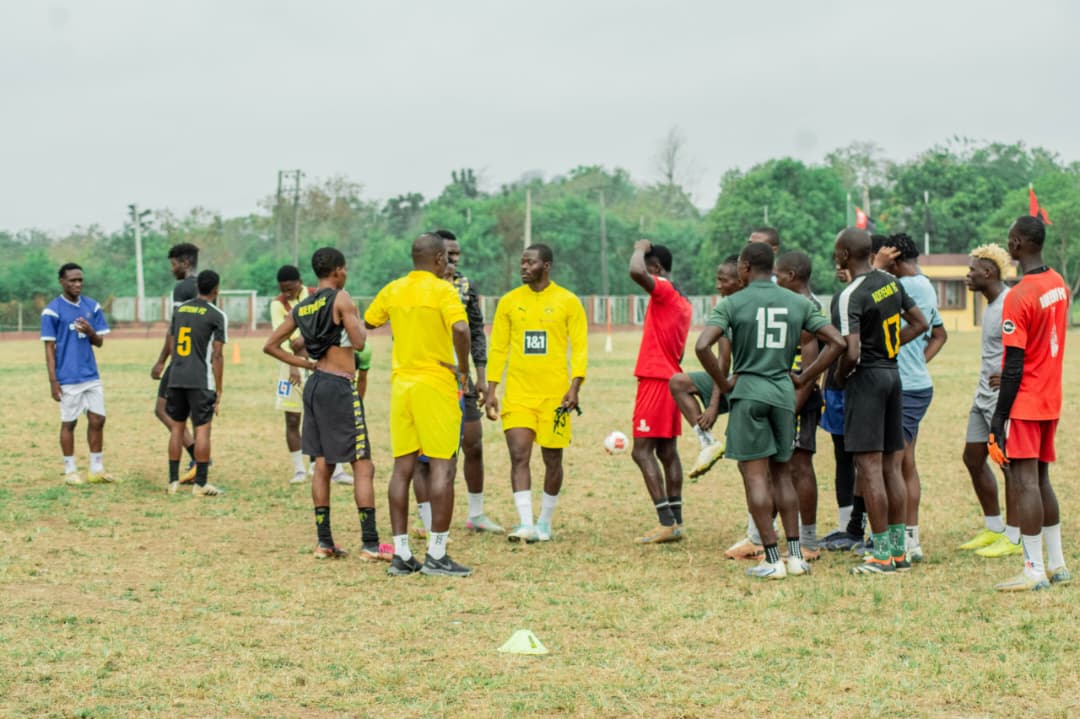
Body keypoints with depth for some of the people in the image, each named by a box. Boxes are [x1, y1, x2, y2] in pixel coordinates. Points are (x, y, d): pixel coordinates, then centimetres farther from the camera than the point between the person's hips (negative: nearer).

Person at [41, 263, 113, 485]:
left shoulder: (92, 307, 7)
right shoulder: (52, 311, -7)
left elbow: (99, 342, 10)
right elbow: (49, 347, -6)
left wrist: (90, 331, -12)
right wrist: (53, 381, -10)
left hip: (92, 376, 5)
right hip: (68, 379, -5)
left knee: (97, 420, 5)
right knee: (69, 423, 3)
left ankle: (97, 469, 14)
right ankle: (70, 471, 12)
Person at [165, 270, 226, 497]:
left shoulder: (179, 310, 10)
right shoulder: (217, 316, -6)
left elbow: (171, 345, 14)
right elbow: (216, 355, -8)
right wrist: (219, 389, -3)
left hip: (176, 378, 5)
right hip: (201, 380, -5)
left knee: (177, 427, 12)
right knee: (202, 429, -1)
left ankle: (173, 481, 14)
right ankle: (200, 483, -1)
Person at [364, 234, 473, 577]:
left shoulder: (393, 290, 8)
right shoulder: (442, 290, -10)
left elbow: (367, 323, 21)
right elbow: (460, 329, -25)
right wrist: (463, 368, -12)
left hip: (401, 384, 6)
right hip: (436, 385, -6)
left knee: (402, 468, 8)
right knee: (442, 468, -2)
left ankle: (401, 554, 8)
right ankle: (436, 555, -4)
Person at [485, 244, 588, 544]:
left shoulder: (567, 302, -1)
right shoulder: (509, 301, 6)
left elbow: (580, 347, -2)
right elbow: (498, 347, 8)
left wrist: (574, 387, -13)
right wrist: (491, 391, 3)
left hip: (554, 394, -1)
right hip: (518, 393, 1)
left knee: (552, 459, 6)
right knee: (519, 456, -10)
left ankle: (545, 522, 22)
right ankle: (526, 524, -12)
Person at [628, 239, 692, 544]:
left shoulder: (664, 289, -12)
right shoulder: (682, 301, 17)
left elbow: (636, 272, -33)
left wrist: (640, 248, -12)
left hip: (655, 379, -9)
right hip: (672, 378, 9)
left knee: (642, 451, -9)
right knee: (667, 452, 11)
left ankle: (667, 522, -14)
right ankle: (676, 521, 10)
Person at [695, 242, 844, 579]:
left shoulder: (732, 304, -5)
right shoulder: (799, 303, 6)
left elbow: (702, 346, -17)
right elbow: (837, 342, 2)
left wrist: (724, 383, -4)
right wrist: (804, 378, 8)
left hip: (748, 392, -4)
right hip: (784, 393, 4)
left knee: (755, 475, 0)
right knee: (781, 473, 15)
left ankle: (772, 559, -3)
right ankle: (795, 555, 12)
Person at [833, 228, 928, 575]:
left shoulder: (851, 295, -17)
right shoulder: (889, 282, 8)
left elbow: (852, 352, -25)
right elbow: (920, 324, 17)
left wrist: (840, 376, -5)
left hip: (866, 377, -8)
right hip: (893, 373, 8)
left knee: (869, 466, -5)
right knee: (891, 465, 12)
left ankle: (881, 554, -5)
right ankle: (898, 549, 16)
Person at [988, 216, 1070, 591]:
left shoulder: (1018, 297, -19)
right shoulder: (1059, 285, 7)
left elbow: (1014, 365, -19)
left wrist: (999, 415, -15)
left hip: (1025, 404, -8)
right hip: (1051, 399, 8)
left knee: (1024, 482, -6)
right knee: (1041, 480, 16)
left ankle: (1034, 571, -7)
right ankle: (1056, 564, 19)